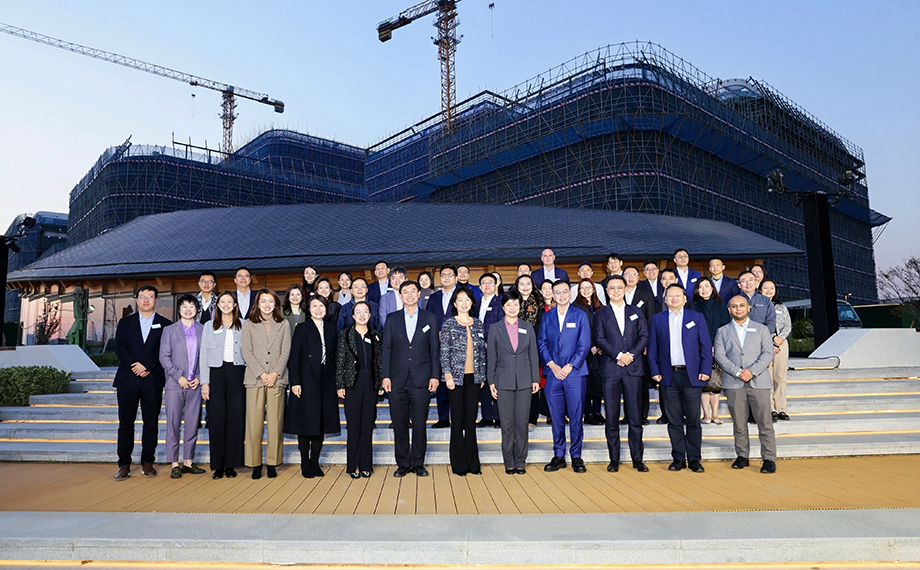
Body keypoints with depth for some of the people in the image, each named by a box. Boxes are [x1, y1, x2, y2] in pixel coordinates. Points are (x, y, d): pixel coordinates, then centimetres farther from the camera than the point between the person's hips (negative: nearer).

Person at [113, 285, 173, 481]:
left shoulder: (165, 324, 7)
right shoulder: (125, 323, 13)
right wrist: (135, 367, -11)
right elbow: (119, 349, 2)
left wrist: (146, 365, -14)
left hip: (153, 380, -1)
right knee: (125, 423, 3)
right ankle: (124, 465, 9)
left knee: (151, 423, 3)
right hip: (127, 379, 1)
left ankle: (147, 462, 13)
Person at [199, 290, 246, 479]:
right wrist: (205, 382, 0)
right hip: (216, 372, 0)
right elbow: (203, 355, 7)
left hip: (237, 372, 0)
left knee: (236, 417, -3)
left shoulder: (243, 326, 10)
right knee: (216, 417, -3)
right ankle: (217, 465, 6)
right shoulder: (209, 326, 10)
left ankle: (231, 464, 6)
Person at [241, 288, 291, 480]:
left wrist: (275, 374, -7)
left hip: (277, 379, 0)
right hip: (254, 379, 0)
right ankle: (255, 463, 8)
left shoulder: (283, 325, 11)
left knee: (275, 423, 0)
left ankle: (273, 463, 8)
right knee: (254, 423, -1)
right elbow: (247, 352, 2)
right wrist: (261, 374, -8)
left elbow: (285, 351, 5)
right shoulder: (248, 324, 9)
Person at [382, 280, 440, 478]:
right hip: (397, 380, 1)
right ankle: (402, 463, 17)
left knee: (420, 424, 3)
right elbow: (386, 350, 6)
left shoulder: (430, 319, 7)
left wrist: (435, 376, -2)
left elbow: (434, 350, 5)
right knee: (399, 424, 5)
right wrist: (385, 376, -1)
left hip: (421, 380, -1)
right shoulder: (392, 320, 8)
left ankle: (418, 463, 16)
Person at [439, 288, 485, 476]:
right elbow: (444, 352, -4)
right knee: (457, 420, 2)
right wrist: (448, 375, -12)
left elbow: (482, 352, 13)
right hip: (456, 377, -3)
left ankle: (473, 462, 17)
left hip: (474, 377, 3)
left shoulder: (478, 324, 10)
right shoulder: (449, 324, -1)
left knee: (471, 420, 8)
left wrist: (482, 375, 9)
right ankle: (459, 464, 11)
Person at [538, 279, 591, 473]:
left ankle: (576, 456, 12)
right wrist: (552, 365, -7)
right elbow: (541, 343, 7)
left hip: (575, 373, -2)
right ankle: (558, 456, 16)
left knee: (576, 417, 1)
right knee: (556, 417, 6)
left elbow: (584, 345, -1)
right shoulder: (547, 317, 11)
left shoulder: (580, 316, 4)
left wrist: (569, 366, -10)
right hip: (553, 373, 2)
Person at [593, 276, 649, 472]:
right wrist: (618, 356, -13)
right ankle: (614, 460, 9)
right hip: (610, 369, -1)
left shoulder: (637, 312, 15)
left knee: (635, 417, 2)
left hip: (633, 368, 1)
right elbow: (600, 339, -1)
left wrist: (631, 355, -9)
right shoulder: (600, 314, 10)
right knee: (612, 417, 1)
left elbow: (644, 337, 6)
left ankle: (637, 459, 11)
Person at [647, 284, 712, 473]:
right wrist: (655, 371, -1)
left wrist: (705, 370, -6)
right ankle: (678, 458, 15)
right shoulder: (657, 319, 9)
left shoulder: (696, 317, 6)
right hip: (669, 376, 1)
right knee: (674, 420, 6)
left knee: (693, 420, 3)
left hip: (691, 375, -1)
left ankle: (694, 459, 13)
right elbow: (652, 347, 8)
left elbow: (706, 346, 3)